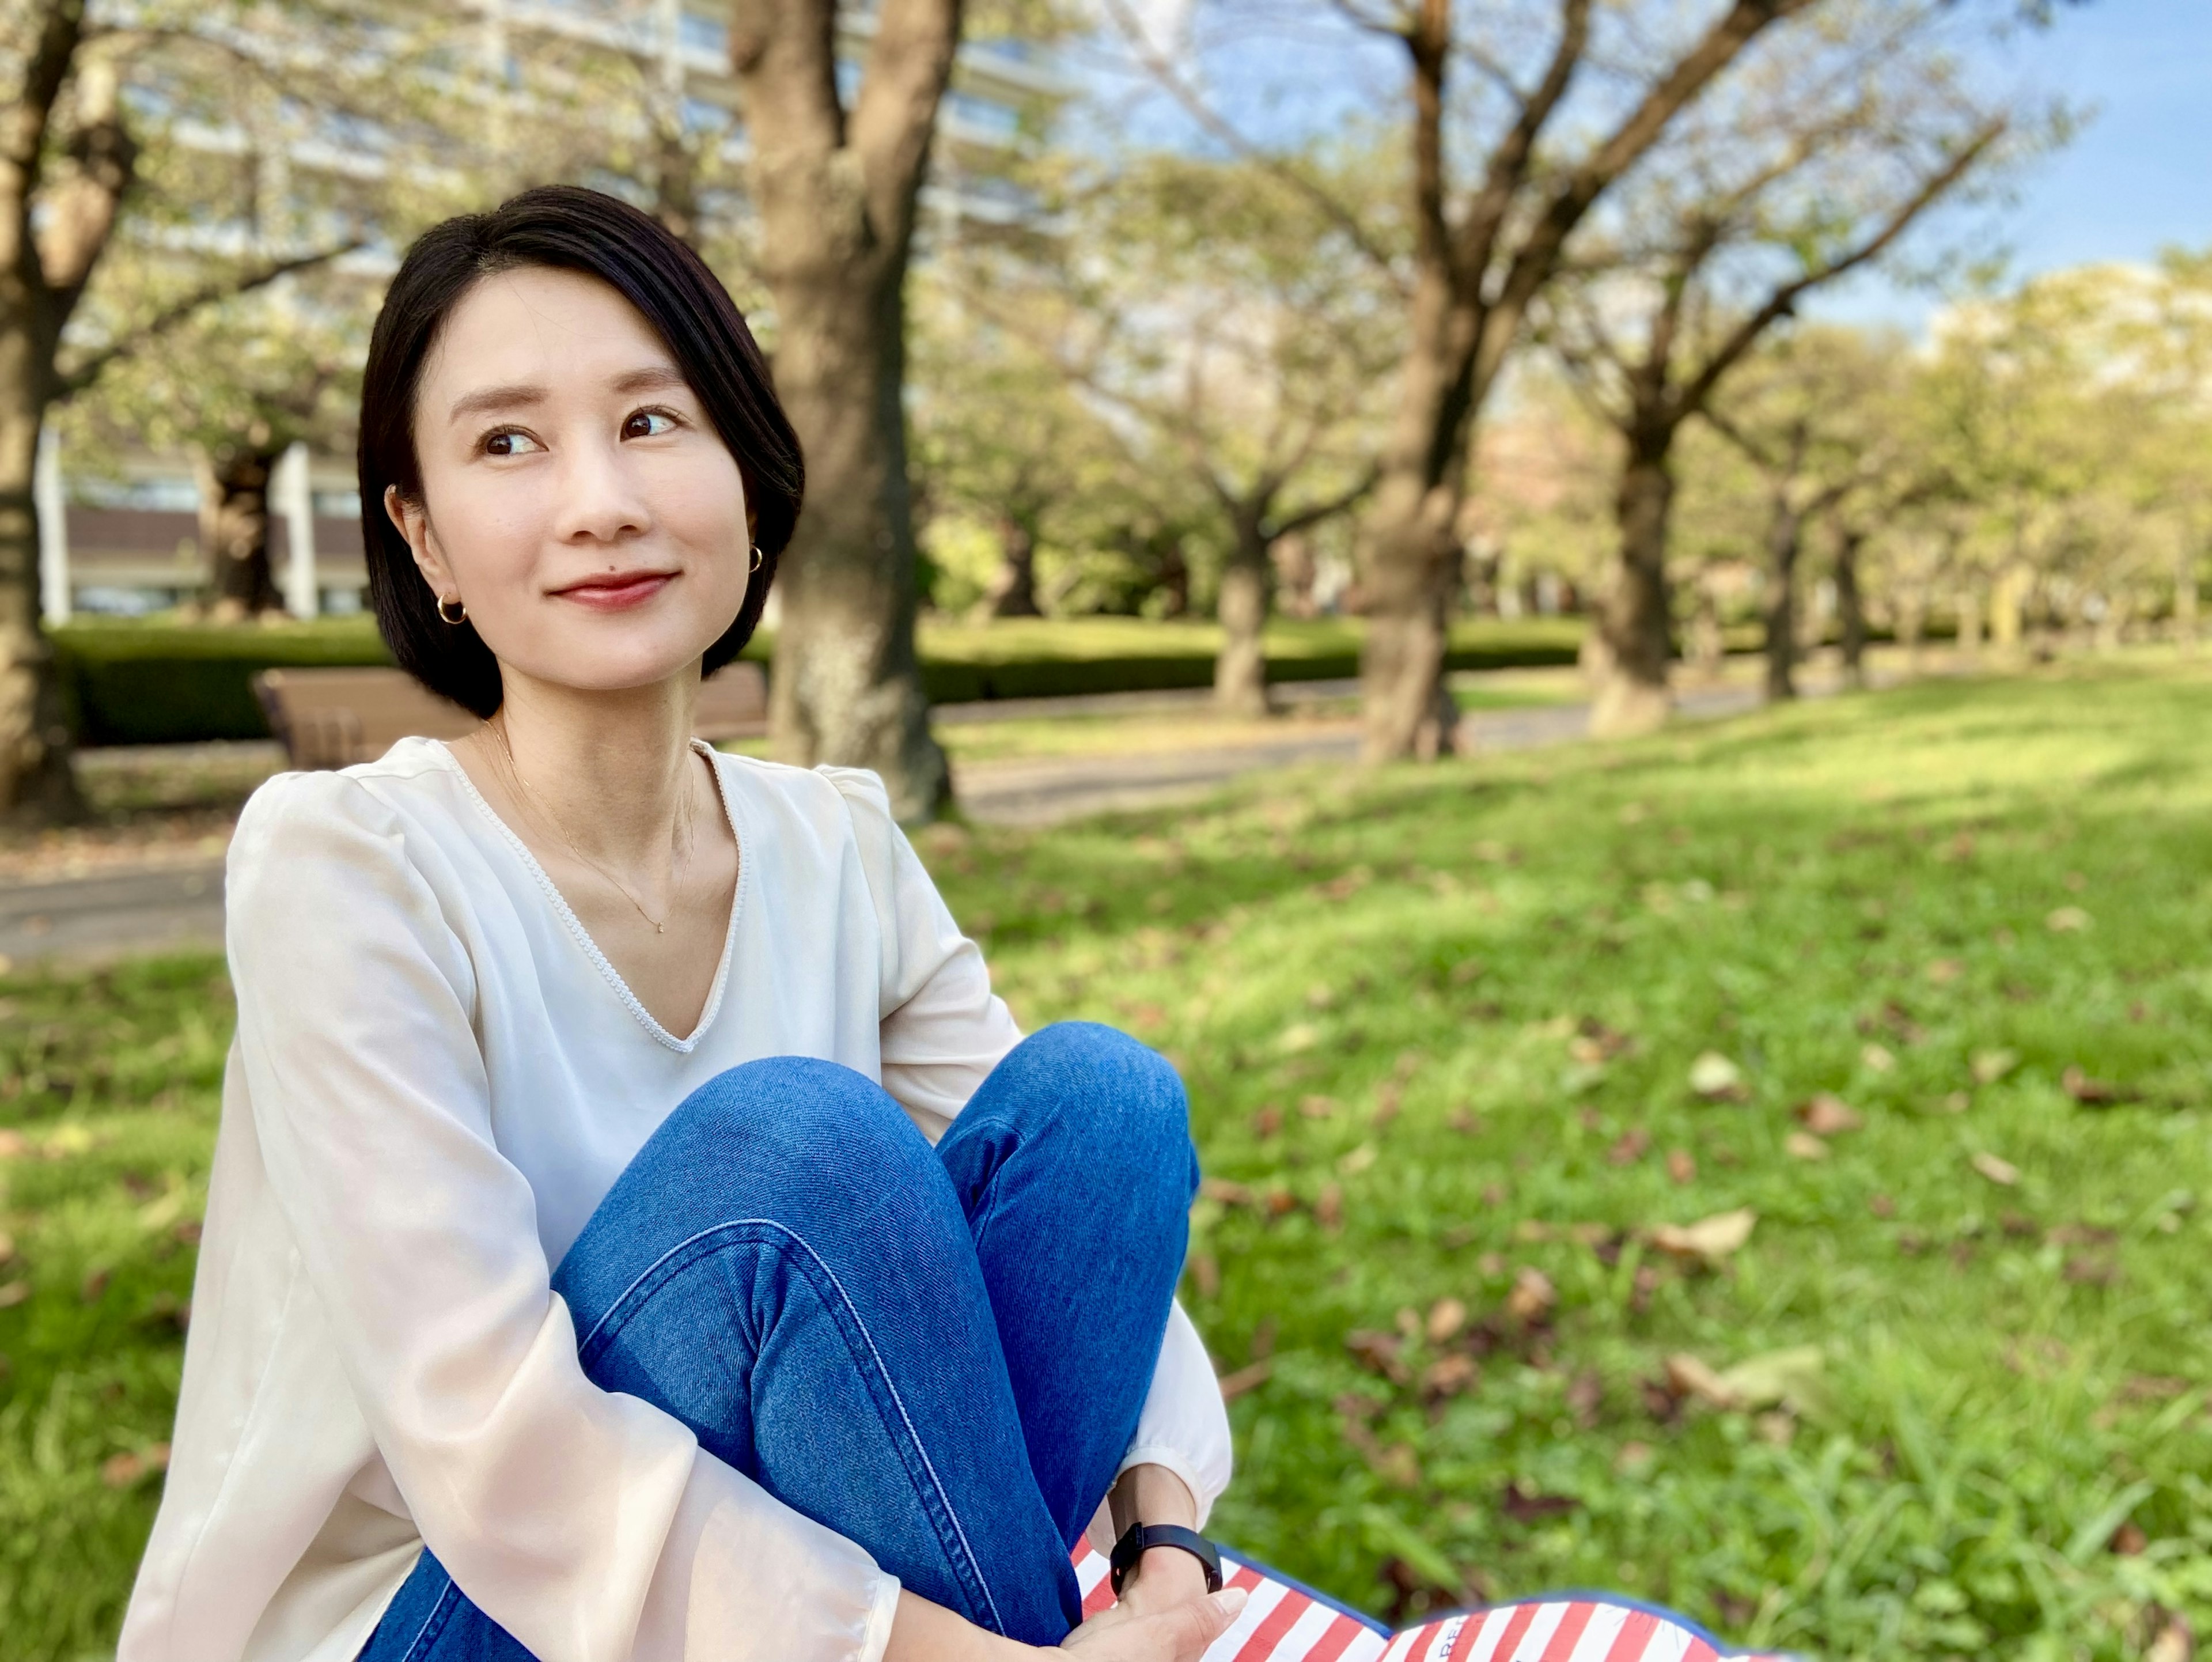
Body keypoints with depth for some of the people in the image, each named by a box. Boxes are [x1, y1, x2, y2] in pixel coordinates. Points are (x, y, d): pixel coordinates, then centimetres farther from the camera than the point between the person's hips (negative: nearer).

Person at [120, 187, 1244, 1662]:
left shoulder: (843, 851, -2)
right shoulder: (340, 865, -18)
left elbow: (1090, 1194, -4)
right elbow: (496, 1445, -26)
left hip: (735, 1531, 5)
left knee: (1096, 1088, -14)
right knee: (797, 1138, -29)